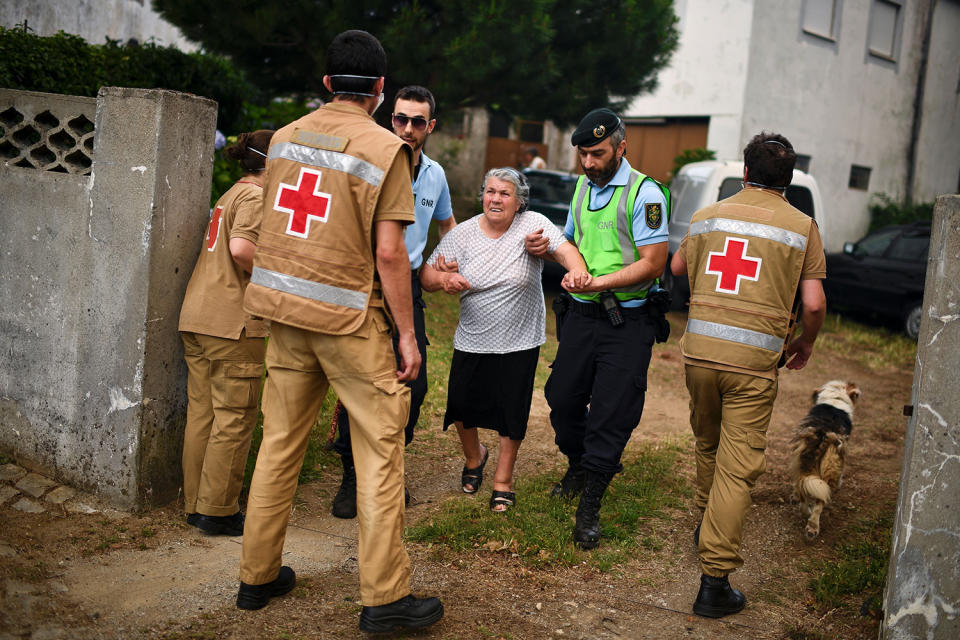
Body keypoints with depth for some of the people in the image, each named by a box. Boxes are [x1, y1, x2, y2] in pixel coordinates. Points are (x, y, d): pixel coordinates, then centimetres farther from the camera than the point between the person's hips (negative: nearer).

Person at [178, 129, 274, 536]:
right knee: (234, 418, -1)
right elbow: (242, 247, -24)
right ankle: (217, 511, 6)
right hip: (232, 320, -9)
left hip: (197, 317, 9)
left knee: (201, 413, 12)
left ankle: (196, 504, 20)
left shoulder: (232, 194, 21)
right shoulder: (256, 196, -8)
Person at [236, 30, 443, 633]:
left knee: (280, 443, 14)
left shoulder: (285, 136, 9)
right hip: (349, 317, -6)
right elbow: (389, 252, -13)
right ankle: (385, 597, 7)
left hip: (284, 310, 6)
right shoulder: (385, 147, -9)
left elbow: (271, 222, 13)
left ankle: (258, 576, 24)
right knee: (381, 450, 3)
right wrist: (407, 334, -7)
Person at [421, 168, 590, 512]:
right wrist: (444, 279, -24)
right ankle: (474, 457, 41)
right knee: (462, 404, 8)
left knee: (511, 411, 5)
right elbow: (427, 275, -1)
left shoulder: (533, 225, -9)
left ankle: (503, 478, 27)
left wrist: (578, 270, -46)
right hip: (472, 341, 2)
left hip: (519, 342, -2)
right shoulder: (462, 234, -3)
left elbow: (565, 249, -24)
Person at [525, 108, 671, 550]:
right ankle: (578, 467, 38)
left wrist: (603, 281, -27)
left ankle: (589, 509, 6)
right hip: (581, 314, 7)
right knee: (563, 398, 11)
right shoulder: (583, 186, 13)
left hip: (628, 321, -6)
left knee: (611, 412, -4)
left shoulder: (644, 193, -11)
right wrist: (546, 247, 3)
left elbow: (653, 264, -16)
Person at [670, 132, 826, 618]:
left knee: (708, 443, 25)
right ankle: (715, 579, -2)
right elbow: (813, 305, -5)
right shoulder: (802, 227, 0)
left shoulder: (706, 217, 9)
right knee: (737, 468, -2)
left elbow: (677, 267, 26)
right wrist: (805, 343, 15)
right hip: (754, 359, -3)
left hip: (700, 349, 4)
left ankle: (706, 525, 46)